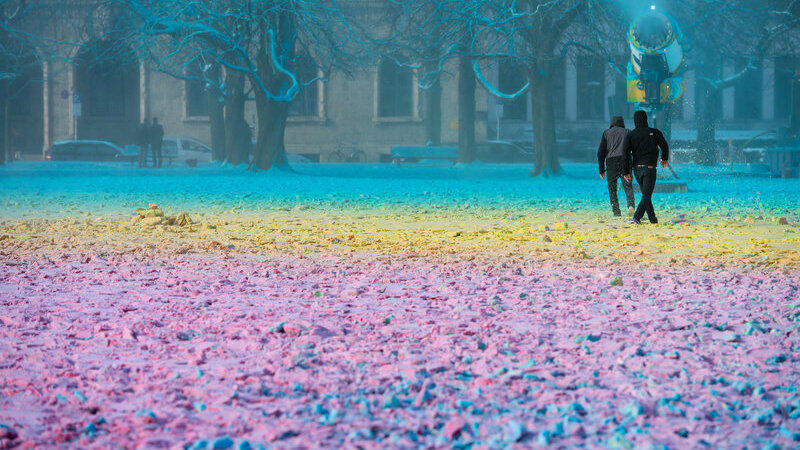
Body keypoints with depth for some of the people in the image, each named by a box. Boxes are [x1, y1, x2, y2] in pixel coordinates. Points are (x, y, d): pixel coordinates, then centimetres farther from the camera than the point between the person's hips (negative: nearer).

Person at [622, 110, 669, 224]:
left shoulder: (630, 135, 2)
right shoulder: (655, 133, 1)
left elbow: (625, 153, -6)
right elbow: (665, 146, 11)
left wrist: (626, 172, -2)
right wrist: (664, 159, 32)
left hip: (636, 169, 3)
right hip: (650, 168, -3)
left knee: (646, 194, 17)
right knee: (647, 195, -6)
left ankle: (652, 218, 21)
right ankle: (637, 216, -25)